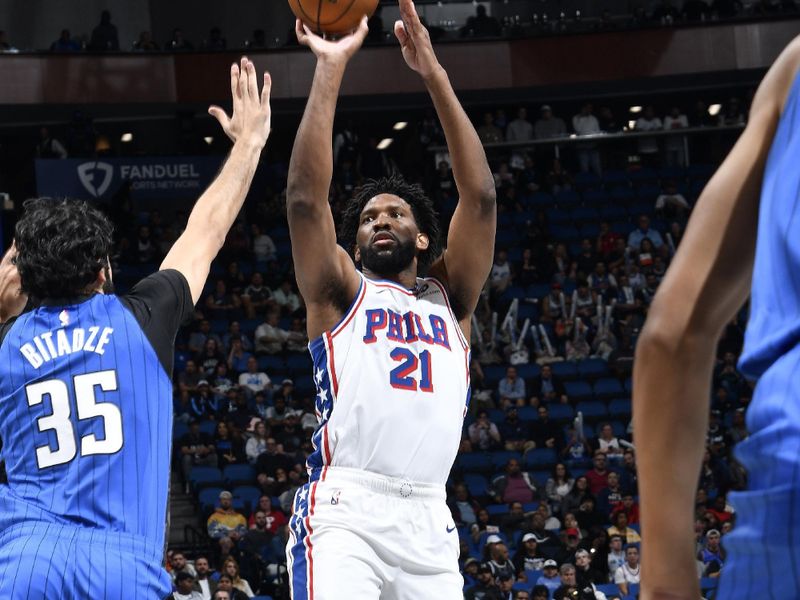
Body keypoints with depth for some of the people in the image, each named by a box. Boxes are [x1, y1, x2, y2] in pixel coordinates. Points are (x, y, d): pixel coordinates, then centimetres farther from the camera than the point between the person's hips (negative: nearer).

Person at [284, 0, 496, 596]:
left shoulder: (448, 299, 22)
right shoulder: (341, 293, 15)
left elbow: (480, 197, 11)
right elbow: (305, 196, 0)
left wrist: (434, 74, 5)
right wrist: (331, 67, 0)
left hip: (429, 522, 4)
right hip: (344, 511, -4)